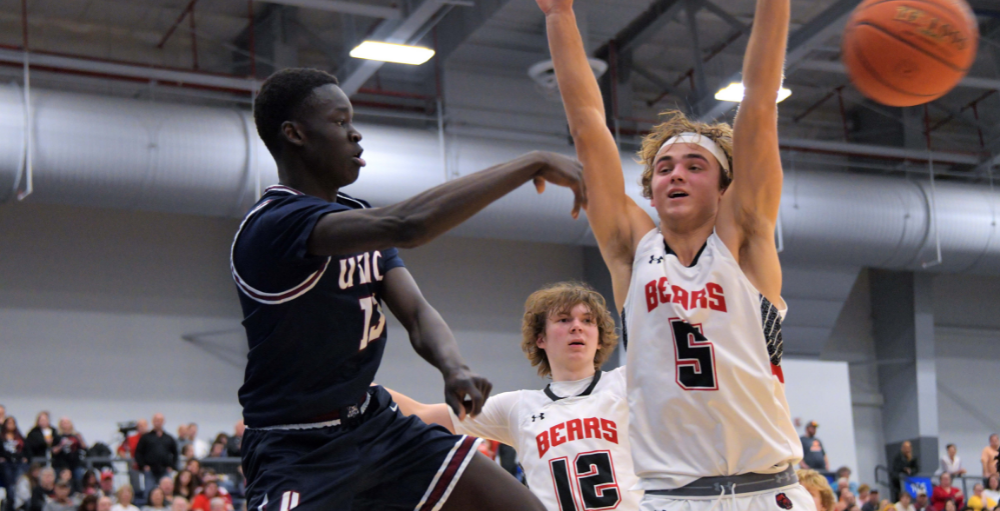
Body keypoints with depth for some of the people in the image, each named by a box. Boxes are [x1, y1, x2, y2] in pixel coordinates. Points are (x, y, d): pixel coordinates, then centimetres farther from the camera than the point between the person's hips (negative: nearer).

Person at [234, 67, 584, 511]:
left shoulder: (357, 215, 8)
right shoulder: (272, 225, -24)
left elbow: (416, 313, 0)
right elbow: (407, 226, -37)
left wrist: (452, 366, -24)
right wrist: (533, 164, -31)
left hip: (374, 421, 8)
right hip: (295, 450, -8)